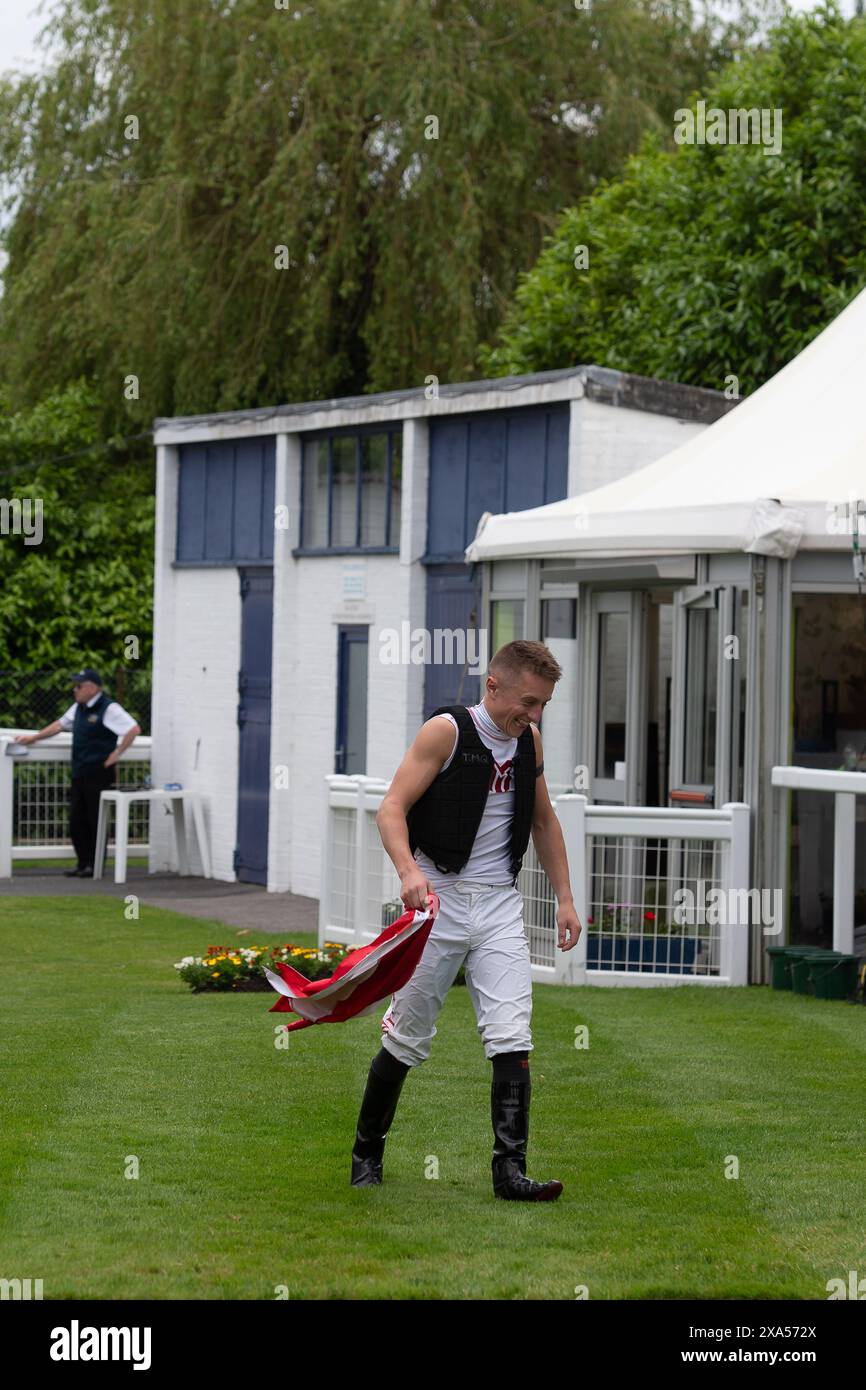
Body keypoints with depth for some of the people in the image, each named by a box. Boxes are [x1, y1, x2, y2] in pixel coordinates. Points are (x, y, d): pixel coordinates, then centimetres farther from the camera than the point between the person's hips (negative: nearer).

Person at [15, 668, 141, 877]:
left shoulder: (108, 709, -13)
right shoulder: (79, 708, 14)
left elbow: (134, 729, -19)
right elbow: (60, 725, 27)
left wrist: (116, 754, -16)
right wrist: (34, 738, 26)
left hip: (99, 775, -8)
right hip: (79, 774, 8)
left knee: (96, 822, -2)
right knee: (77, 821, 10)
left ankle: (95, 866, 5)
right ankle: (83, 864, 18)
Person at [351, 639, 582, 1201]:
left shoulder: (529, 740, 9)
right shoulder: (446, 731, -10)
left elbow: (544, 819, 21)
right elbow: (392, 807, -14)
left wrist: (565, 897, 15)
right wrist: (409, 870, -31)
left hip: (501, 903, 4)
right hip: (439, 897, -4)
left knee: (512, 1038, -9)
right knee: (408, 1039, 5)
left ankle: (510, 1168, -9)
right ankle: (367, 1152, 23)